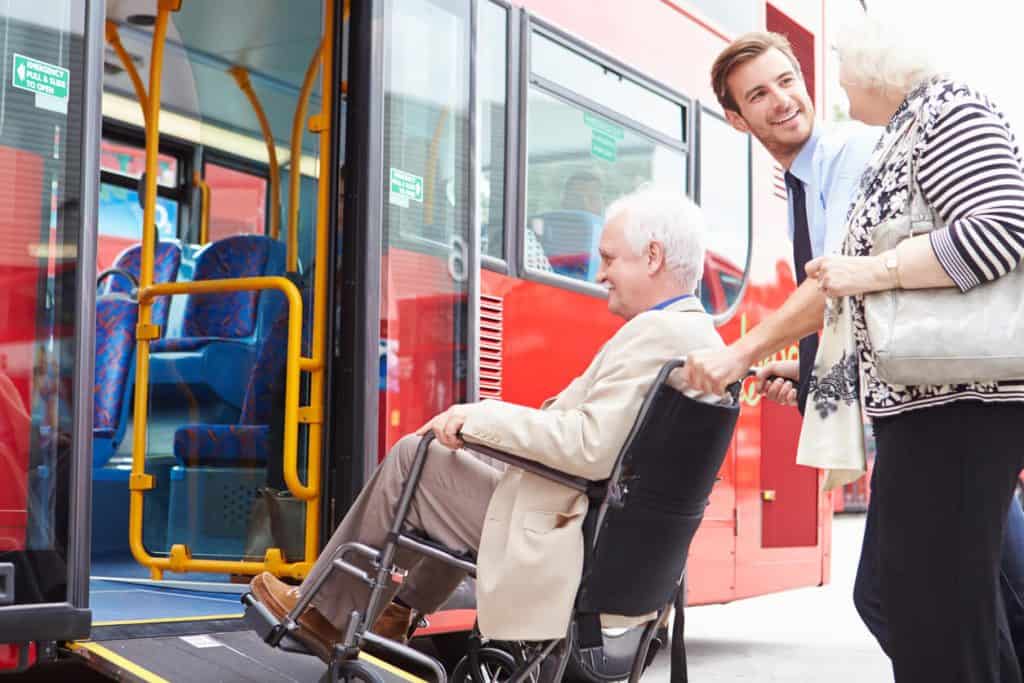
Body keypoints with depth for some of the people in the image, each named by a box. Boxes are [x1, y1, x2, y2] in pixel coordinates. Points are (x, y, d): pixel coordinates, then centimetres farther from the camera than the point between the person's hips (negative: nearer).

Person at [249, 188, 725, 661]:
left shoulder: (655, 332, -21)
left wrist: (482, 417, -19)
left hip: (565, 547, -10)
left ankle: (324, 612, 20)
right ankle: (398, 611, 35)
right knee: (474, 449, 29)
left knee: (413, 458, 3)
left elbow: (591, 448, -30)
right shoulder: (703, 338, 10)